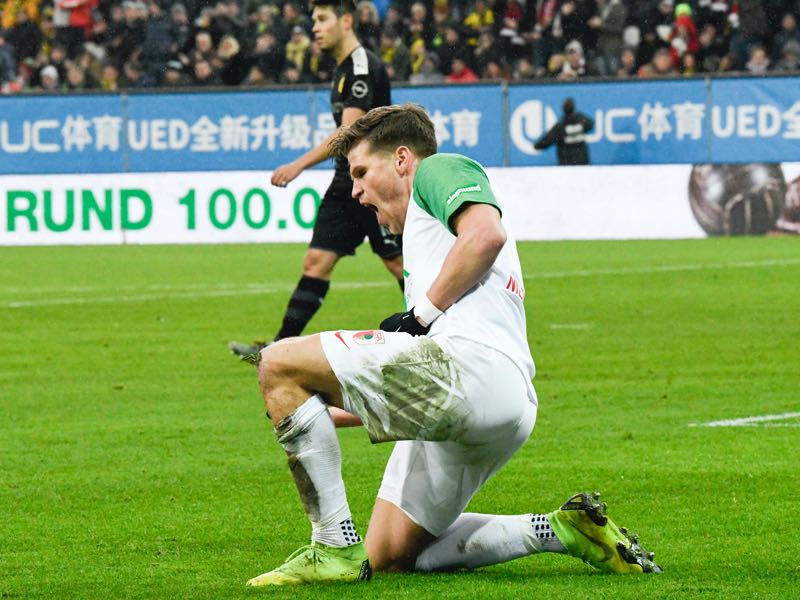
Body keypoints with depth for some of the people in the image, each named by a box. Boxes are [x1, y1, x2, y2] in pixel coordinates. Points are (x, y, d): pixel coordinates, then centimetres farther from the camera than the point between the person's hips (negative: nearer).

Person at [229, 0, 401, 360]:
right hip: (347, 182, 9)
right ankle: (281, 346, -2)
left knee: (399, 263, -3)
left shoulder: (363, 67, -15)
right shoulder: (343, 68, 15)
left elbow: (349, 132, -24)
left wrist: (300, 165, -27)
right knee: (316, 260, 2)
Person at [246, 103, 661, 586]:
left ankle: (335, 547, -15)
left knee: (279, 363, -11)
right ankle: (561, 530, 8)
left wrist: (421, 315, -9)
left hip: (470, 361, -10)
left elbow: (486, 235, -14)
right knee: (391, 558, 12)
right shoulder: (419, 239, 38)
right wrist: (335, 414, 30)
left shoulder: (439, 168, 11)